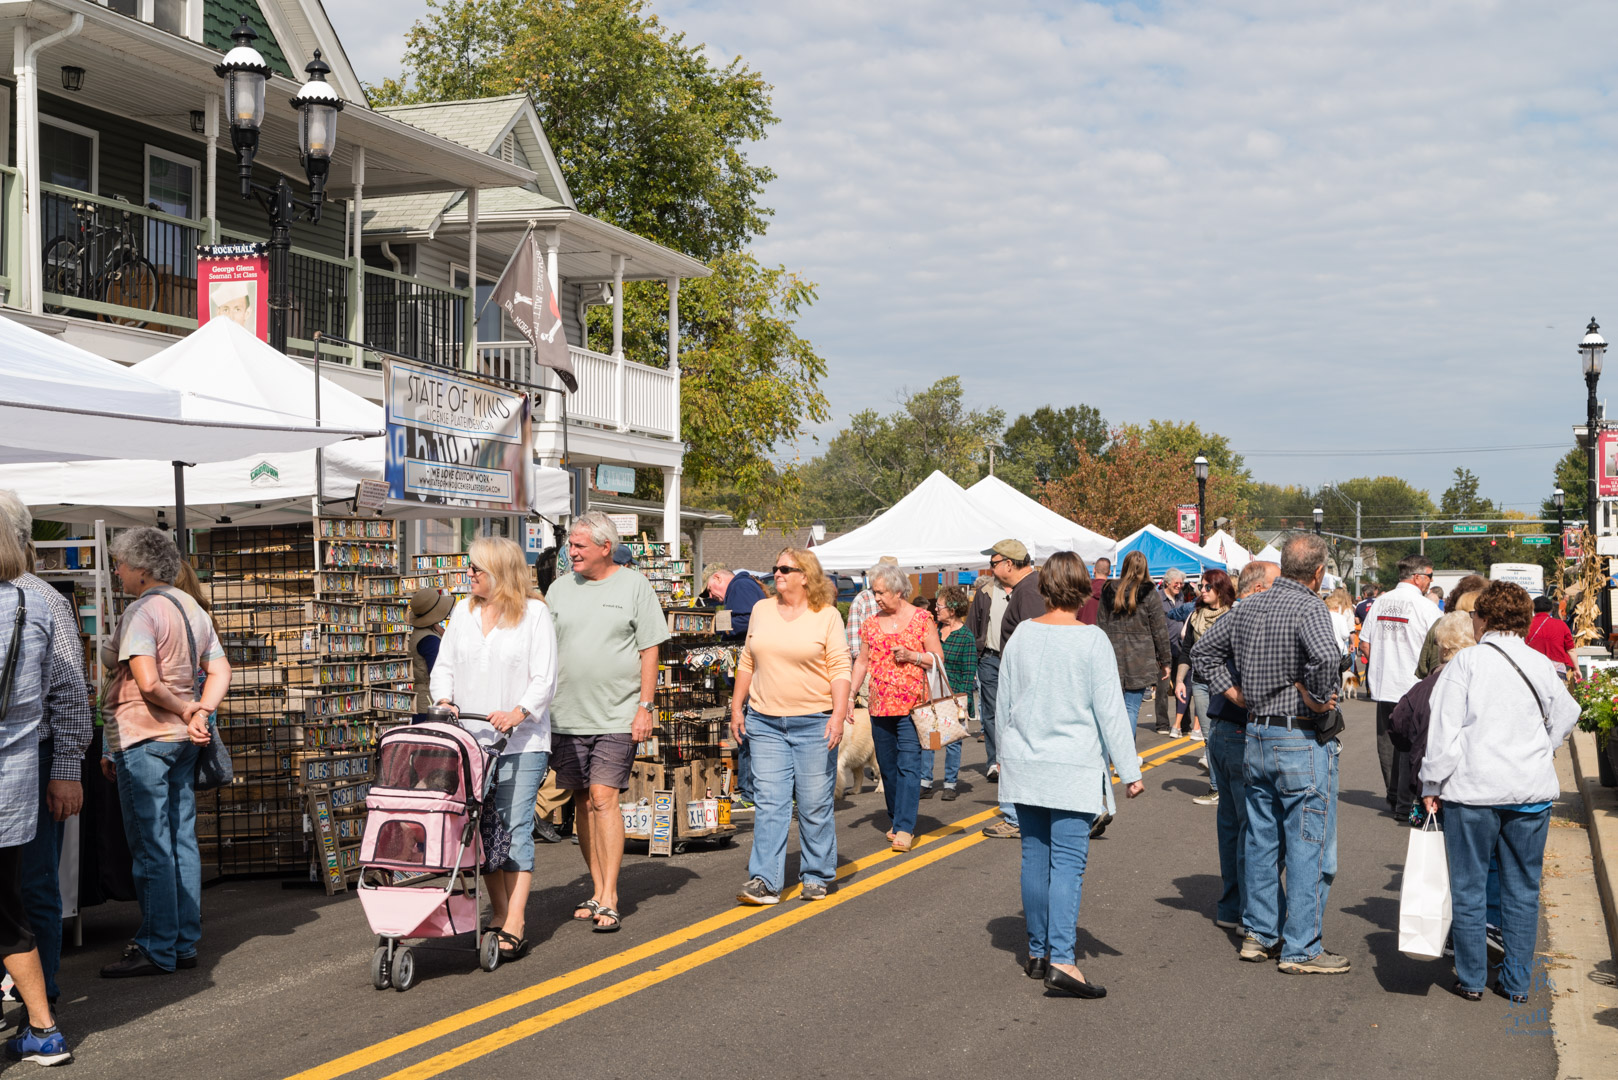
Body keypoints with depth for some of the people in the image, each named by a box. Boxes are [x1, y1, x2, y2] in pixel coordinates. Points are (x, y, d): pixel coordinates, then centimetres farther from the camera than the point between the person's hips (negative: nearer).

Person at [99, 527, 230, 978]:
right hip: (182, 740, 9)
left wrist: (185, 710, -8)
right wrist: (198, 713, -1)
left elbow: (147, 683, -22)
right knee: (182, 842, 10)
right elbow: (221, 672, 11)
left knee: (151, 848, -4)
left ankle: (156, 950, 0)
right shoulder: (193, 609, 13)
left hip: (142, 736, -9)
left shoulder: (141, 611, -13)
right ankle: (185, 943, 15)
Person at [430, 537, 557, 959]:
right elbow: (444, 666, 14)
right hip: (470, 738, 5)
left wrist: (517, 713, -21)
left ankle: (514, 926, -8)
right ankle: (498, 912, 18)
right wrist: (445, 700, -5)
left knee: (516, 827, -8)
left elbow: (544, 678, -6)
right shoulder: (463, 612, 14)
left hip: (521, 741, -5)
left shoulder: (535, 613, -2)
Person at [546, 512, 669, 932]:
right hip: (567, 716, 4)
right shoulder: (559, 589, 10)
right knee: (582, 802, 8)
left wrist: (645, 707, -7)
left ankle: (608, 901, -8)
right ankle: (597, 890, 18)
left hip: (617, 716, -4)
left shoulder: (634, 586, 0)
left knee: (603, 798, -11)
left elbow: (650, 651, -1)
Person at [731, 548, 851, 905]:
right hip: (765, 722, 3)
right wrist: (737, 707, 12)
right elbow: (747, 662, 16)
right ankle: (764, 882, -3)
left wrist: (838, 714, -15)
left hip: (813, 724, -3)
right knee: (769, 803, -3)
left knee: (815, 805, 4)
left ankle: (817, 878, 17)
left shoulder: (827, 616, -2)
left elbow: (840, 669, -5)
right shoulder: (761, 610, 11)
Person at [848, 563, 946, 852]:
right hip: (879, 705, 5)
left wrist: (911, 655, -14)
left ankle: (905, 828, -12)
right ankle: (896, 820, 22)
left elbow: (938, 658, 1)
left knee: (909, 765, -10)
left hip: (912, 703, -5)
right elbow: (862, 662, 15)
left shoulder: (921, 619, -1)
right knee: (887, 766, 9)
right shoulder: (872, 623, 11)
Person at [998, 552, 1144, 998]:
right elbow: (1110, 710, -10)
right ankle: (1061, 960, -14)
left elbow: (1005, 702, 11)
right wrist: (1129, 771, -4)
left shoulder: (1022, 634, 3)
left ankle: (1038, 952, 20)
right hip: (1073, 768, -5)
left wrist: (1006, 754, 25)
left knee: (1035, 857, 12)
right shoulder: (1092, 640, -11)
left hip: (1025, 764, 5)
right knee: (1068, 861, -6)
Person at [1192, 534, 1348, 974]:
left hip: (1256, 738, 7)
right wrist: (1318, 699, -21)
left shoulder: (1247, 607, 7)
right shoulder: (1308, 608, -16)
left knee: (1262, 841, 16)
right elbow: (1325, 655, -36)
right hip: (1303, 743, -7)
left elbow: (1204, 651, 16)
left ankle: (1259, 934, 23)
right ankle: (1301, 948, 4)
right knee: (1309, 847, 1)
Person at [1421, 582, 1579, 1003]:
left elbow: (1444, 731, -10)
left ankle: (1472, 978, 13)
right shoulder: (1542, 665, 4)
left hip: (1473, 790, -3)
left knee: (1469, 887, 8)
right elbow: (1565, 716, 19)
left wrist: (1433, 786, -2)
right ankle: (1517, 981, 16)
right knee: (1523, 889, 12)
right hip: (1532, 792, 3)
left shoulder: (1465, 663, -7)